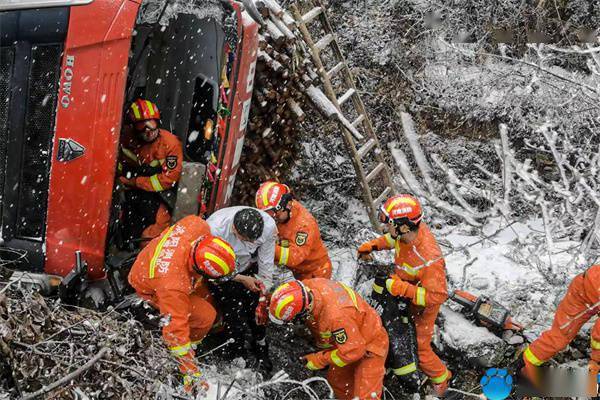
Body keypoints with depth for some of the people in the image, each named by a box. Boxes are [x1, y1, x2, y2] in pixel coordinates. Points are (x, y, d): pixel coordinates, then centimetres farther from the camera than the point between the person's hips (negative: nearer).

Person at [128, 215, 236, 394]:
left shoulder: (198, 226, -35)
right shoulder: (174, 288, -47)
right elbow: (175, 330, -40)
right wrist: (191, 373, -35)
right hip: (150, 287, -6)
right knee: (205, 316, -14)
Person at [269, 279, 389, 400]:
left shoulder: (336, 316, -43)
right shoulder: (311, 284, -22)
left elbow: (353, 350, -31)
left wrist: (320, 360, -20)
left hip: (370, 347, -8)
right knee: (336, 381, 23)